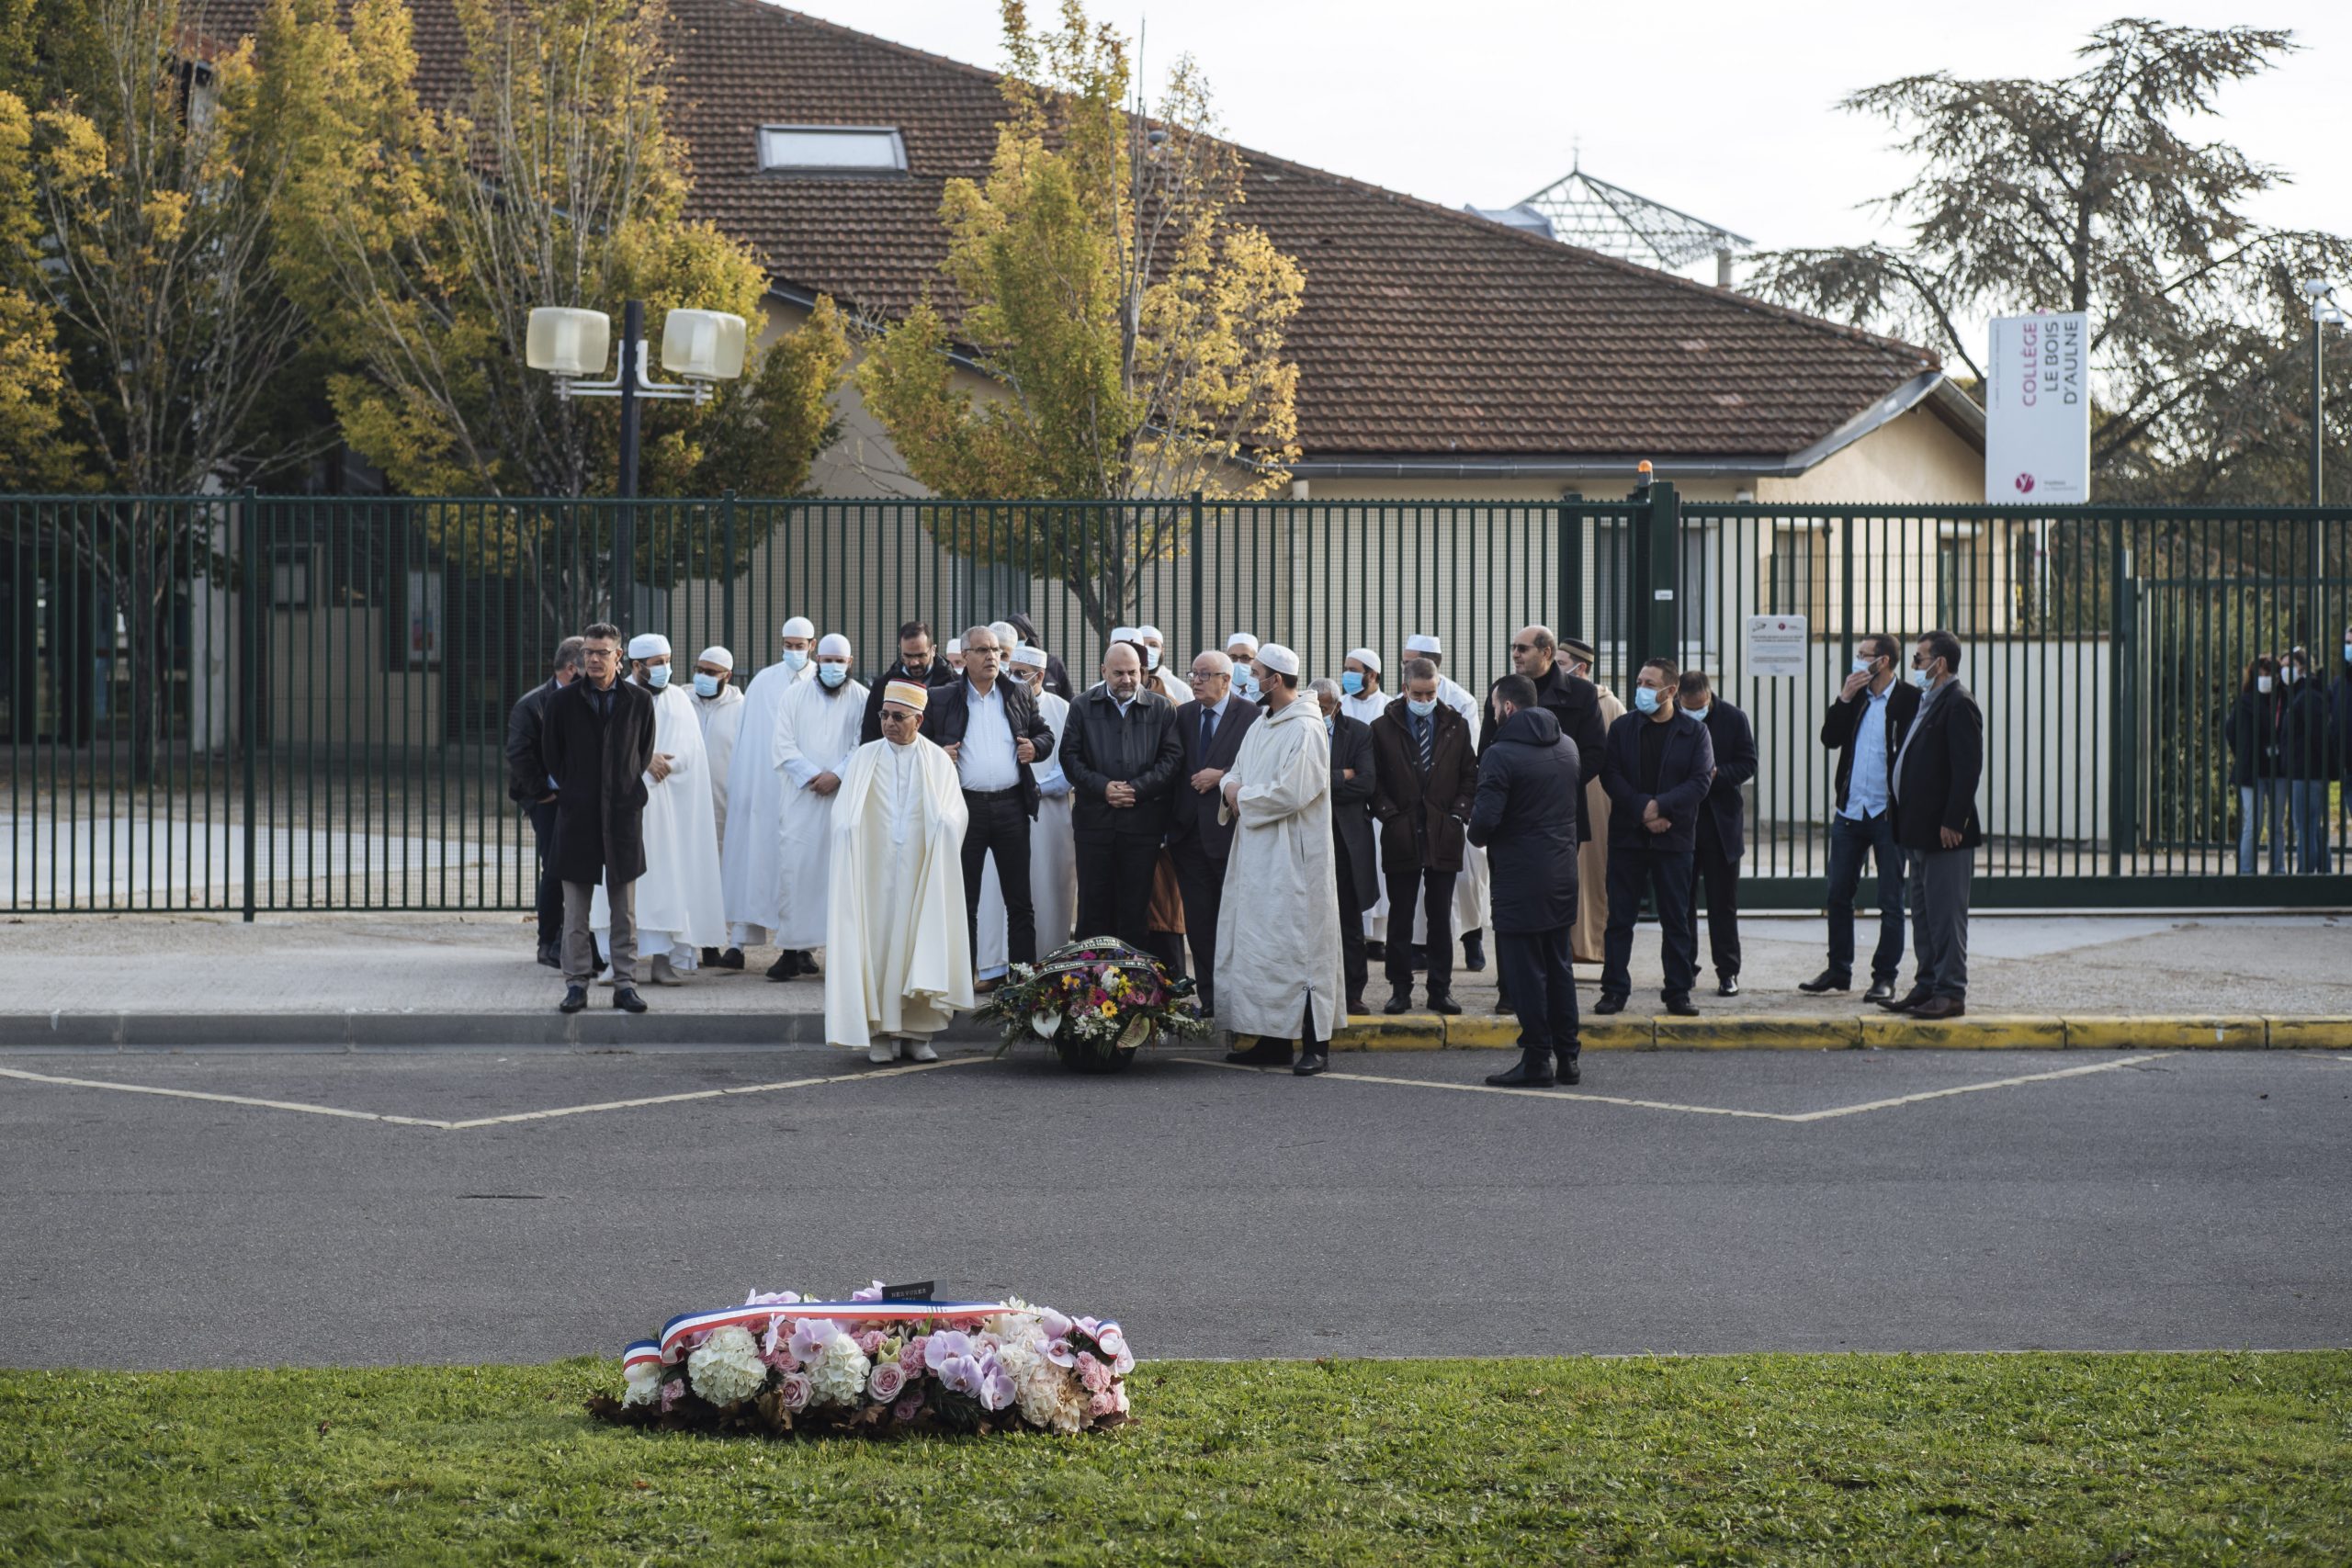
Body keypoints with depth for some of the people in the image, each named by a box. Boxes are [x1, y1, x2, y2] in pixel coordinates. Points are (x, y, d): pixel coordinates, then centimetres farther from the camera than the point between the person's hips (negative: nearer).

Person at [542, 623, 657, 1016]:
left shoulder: (640, 701, 3)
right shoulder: (563, 702, 3)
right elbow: (551, 755, 12)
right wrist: (572, 791, 11)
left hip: (623, 812, 0)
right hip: (577, 815, 0)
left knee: (624, 909, 2)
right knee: (576, 909, 1)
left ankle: (625, 984, 6)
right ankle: (576, 983, 6)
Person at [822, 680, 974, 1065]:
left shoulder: (938, 762, 8)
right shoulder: (865, 758, 9)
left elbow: (954, 814, 3)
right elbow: (845, 815, 5)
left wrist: (942, 824, -16)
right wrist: (850, 827, -14)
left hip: (921, 870, 0)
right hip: (875, 869, 0)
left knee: (920, 942, -3)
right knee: (877, 941, -5)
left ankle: (917, 1031, 2)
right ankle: (881, 1032, -2)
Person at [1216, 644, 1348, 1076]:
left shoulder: (1306, 731, -12)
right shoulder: (1260, 728, 15)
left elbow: (1292, 793, -20)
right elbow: (1236, 775, 19)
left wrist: (1244, 798, -8)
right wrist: (1232, 787, -4)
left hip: (1292, 857, -9)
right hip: (1257, 855, 9)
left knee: (1297, 946, -8)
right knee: (1259, 944, 8)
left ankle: (1315, 1044, -5)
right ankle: (1272, 1040, 13)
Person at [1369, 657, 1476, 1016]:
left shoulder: (1456, 726, 7)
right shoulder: (1383, 728, 3)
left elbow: (1470, 774, 11)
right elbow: (1374, 780, 4)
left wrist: (1459, 812, 0)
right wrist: (1389, 814, -7)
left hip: (1443, 836, 1)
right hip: (1401, 835, -1)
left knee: (1440, 917, 4)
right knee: (1400, 915, 3)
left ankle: (1440, 990, 9)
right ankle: (1400, 989, 9)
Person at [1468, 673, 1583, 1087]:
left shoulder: (1501, 754, -15)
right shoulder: (1568, 747, 10)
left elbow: (1485, 819, -20)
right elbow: (1580, 803, 16)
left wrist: (1478, 836, 1)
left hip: (1520, 876, -7)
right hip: (1563, 873, 7)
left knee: (1525, 969, -2)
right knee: (1558, 966, 14)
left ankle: (1537, 1060, -1)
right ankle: (1566, 1056, 17)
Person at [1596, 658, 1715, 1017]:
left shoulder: (1694, 732, 3)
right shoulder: (1623, 728, 6)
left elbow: (1700, 782, -5)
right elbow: (1611, 776, -2)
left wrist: (1659, 806, -16)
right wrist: (1642, 811, -14)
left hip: (1673, 838, -1)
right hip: (1627, 836, 1)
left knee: (1676, 920, 3)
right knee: (1620, 918, 1)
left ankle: (1678, 992, 8)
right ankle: (1615, 990, 6)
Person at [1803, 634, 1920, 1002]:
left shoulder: (1911, 700, -8)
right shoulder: (1856, 696, 11)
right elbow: (1829, 738, 6)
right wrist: (1845, 698, -5)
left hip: (1888, 815, -6)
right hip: (1850, 811, 6)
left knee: (1891, 902, 2)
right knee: (1839, 895, 11)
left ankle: (1885, 977, 8)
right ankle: (1839, 971, 21)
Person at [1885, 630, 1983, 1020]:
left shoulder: (1958, 704, -14)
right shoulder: (1928, 702, 17)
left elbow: (1968, 767, -20)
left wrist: (1952, 823, -22)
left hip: (1945, 832, -10)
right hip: (1921, 830, 10)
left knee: (1946, 914, -6)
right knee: (1924, 913, 13)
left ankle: (1951, 992, -3)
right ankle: (1927, 985, 19)